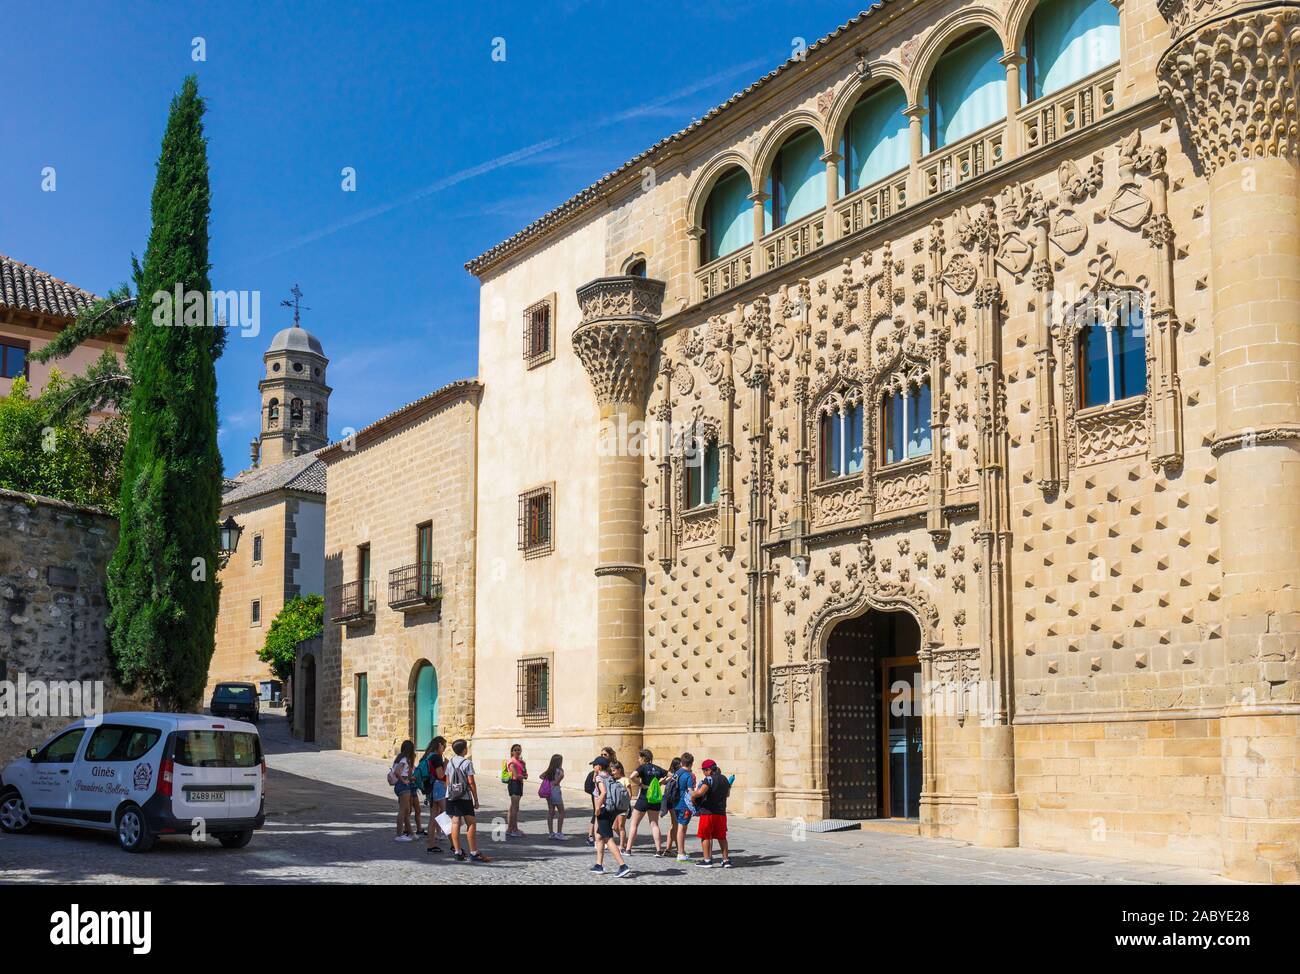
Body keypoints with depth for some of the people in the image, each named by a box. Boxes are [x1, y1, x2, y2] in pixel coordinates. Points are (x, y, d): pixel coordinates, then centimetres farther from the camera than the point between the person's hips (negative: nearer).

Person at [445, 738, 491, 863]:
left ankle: (458, 852, 5)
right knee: (471, 824, -1)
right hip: (465, 797, -6)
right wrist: (476, 800, -5)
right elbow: (471, 782, -11)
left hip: (451, 797, 6)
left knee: (455, 823, 5)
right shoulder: (467, 763, -10)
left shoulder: (450, 763, 8)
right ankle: (474, 853, -1)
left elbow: (447, 781, 10)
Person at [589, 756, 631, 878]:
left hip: (604, 811, -9)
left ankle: (623, 866, -19)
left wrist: (598, 809, -19)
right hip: (612, 811, 9)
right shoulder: (610, 778, 14)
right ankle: (599, 865, 24)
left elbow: (603, 792, -25)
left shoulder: (600, 777, -10)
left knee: (609, 839, -10)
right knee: (599, 837, 20)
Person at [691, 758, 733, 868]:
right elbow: (728, 793, 26)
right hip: (721, 812, 7)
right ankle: (726, 859, 13)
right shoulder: (724, 779, 12)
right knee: (721, 837, 14)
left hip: (708, 811, -7)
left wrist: (692, 795, -11)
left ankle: (707, 860, 2)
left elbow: (701, 792, -28)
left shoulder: (709, 779, -13)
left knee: (705, 837, 3)